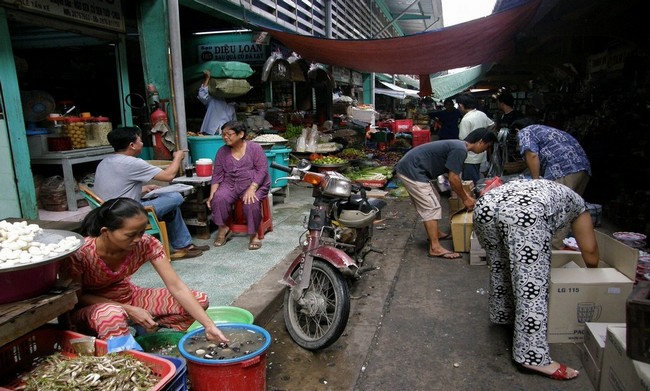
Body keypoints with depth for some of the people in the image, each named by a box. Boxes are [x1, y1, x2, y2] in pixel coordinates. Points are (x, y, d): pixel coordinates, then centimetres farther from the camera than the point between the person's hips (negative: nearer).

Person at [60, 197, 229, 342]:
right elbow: (77, 297, -15)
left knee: (199, 300, -9)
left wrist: (209, 325, -29)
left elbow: (176, 287, -22)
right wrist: (128, 310, -26)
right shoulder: (80, 254, -30)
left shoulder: (146, 244, -23)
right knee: (113, 315, -42)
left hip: (128, 297, 4)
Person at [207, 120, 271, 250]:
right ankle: (223, 227, -4)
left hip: (255, 184, -3)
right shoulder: (222, 151, 6)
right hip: (231, 185, 3)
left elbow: (262, 170, -12)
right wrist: (212, 193, -8)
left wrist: (251, 189, -24)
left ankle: (254, 234, -12)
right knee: (218, 198, -27)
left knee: (251, 202, -33)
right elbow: (217, 175, 5)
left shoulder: (255, 148, -5)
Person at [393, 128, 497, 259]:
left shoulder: (458, 146, 16)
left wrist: (466, 195, 26)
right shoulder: (460, 150, -15)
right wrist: (465, 199, -1)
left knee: (433, 201, 21)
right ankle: (435, 248, -5)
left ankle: (434, 233, 36)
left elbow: (454, 176, 25)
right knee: (431, 207, -8)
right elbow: (453, 179, -15)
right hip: (411, 171, -10)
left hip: (410, 168, 10)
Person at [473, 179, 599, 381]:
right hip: (524, 212, -6)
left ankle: (501, 314, 46)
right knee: (532, 281, 1)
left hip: (485, 205, 6)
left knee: (499, 265, 28)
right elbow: (590, 252, 37)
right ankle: (532, 357, 5)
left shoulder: (539, 188, 47)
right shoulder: (576, 203, 35)